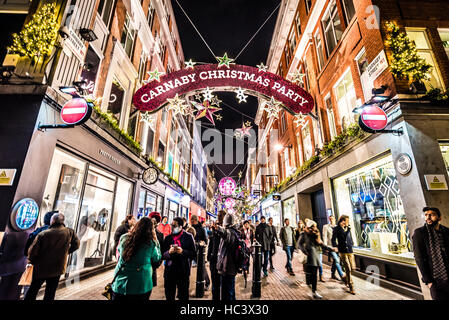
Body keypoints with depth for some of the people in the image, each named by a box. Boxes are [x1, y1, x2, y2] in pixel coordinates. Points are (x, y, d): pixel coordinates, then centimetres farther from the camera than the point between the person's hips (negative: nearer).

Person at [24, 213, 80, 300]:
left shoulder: (43, 234, -18)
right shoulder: (70, 232, -14)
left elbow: (33, 250, -13)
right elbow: (76, 245, -2)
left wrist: (31, 261, 6)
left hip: (40, 268, -1)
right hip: (57, 269, 1)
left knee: (33, 290, 23)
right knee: (50, 294, 17)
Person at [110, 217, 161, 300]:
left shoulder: (124, 238, -10)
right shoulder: (151, 243, -17)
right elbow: (157, 259, 1)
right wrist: (156, 242, 5)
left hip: (120, 284, 2)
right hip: (141, 286, -2)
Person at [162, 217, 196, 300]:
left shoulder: (188, 237, -2)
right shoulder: (167, 238, 6)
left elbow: (193, 254, -4)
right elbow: (163, 255, 5)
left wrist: (182, 251, -18)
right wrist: (169, 252, -15)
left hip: (183, 272, -2)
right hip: (169, 271, 2)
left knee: (183, 296, 9)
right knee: (169, 296, 12)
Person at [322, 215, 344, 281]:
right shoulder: (326, 227, -1)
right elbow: (324, 237, -3)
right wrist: (325, 246, -9)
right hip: (330, 246, -5)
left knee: (335, 261, 11)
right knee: (336, 260, -12)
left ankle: (332, 275, 26)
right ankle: (342, 276, -7)